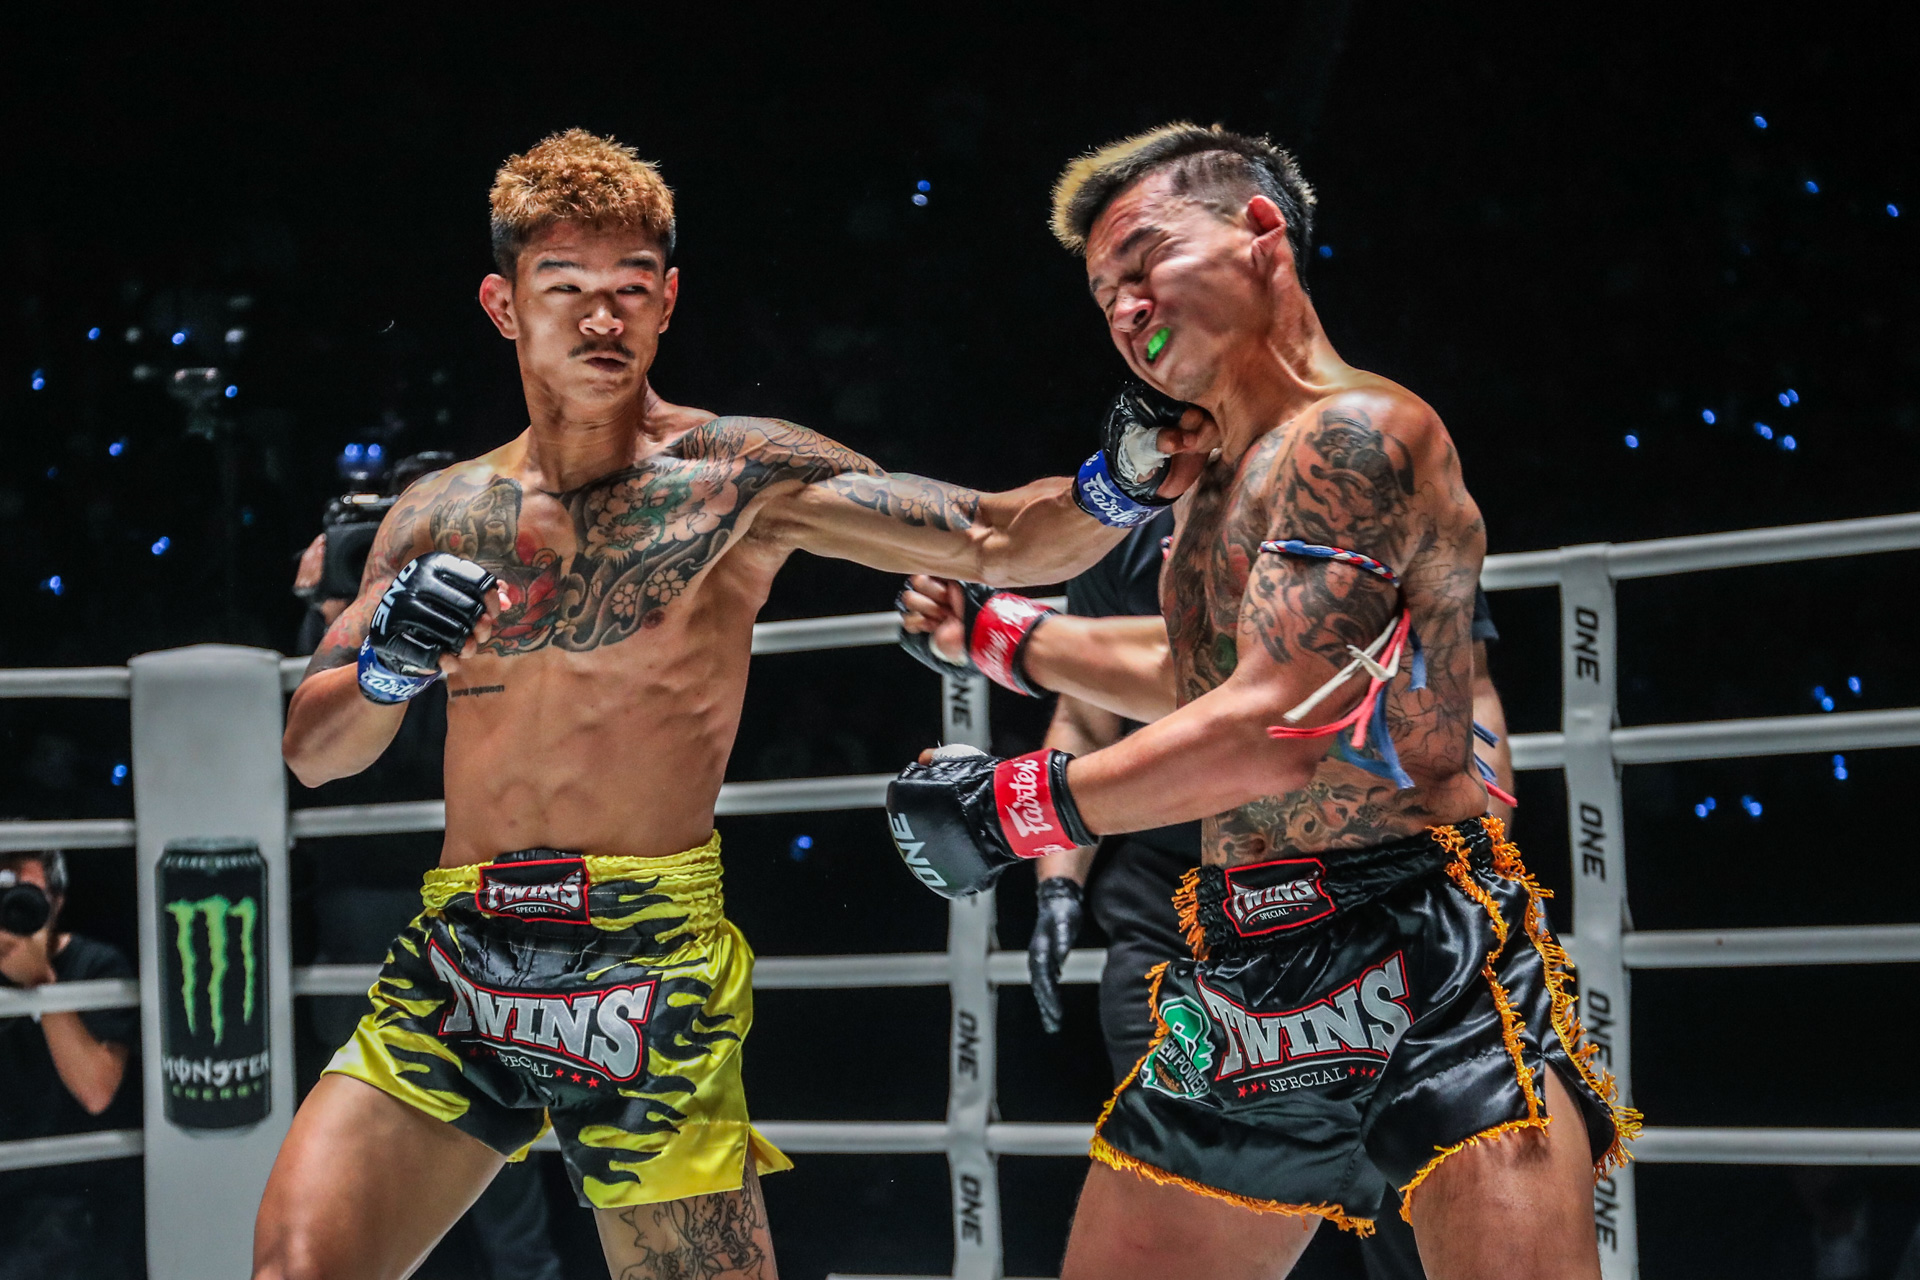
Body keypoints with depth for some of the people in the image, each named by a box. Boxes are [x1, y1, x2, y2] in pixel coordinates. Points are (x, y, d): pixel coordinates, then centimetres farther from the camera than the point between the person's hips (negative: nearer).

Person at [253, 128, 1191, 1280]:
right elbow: (313, 753, 13)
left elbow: (998, 543, 0)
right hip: (454, 967, 3)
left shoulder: (740, 477, 2)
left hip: (651, 970, -3)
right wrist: (386, 671, -8)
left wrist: (1112, 488, -20)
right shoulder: (443, 517, 12)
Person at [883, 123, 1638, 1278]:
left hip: (1426, 971, -9)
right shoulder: (1215, 488, 19)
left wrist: (1013, 807, -13)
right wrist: (999, 633, 37)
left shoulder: (1358, 434, -11)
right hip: (1244, 992, 9)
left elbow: (1271, 731, -21)